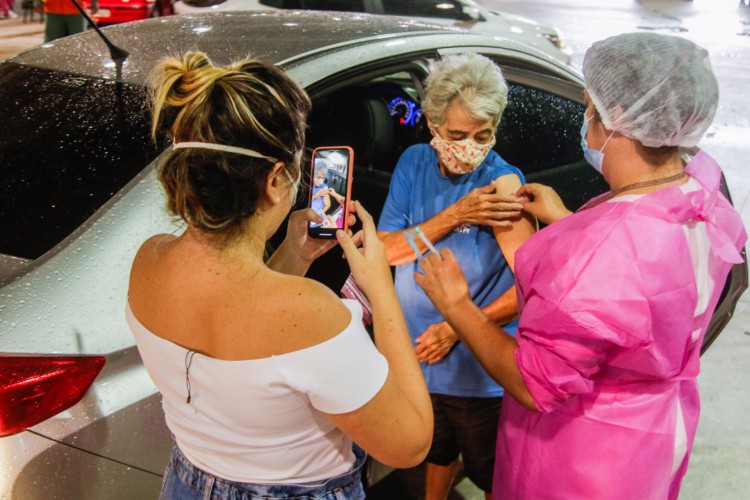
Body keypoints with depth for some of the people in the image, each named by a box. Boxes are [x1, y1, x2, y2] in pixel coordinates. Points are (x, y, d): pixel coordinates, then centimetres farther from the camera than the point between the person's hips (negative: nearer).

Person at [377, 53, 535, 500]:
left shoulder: (502, 182, -21)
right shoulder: (414, 163, -6)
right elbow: (385, 251, -12)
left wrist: (458, 328, -24)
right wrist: (454, 216, -25)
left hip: (482, 373, -4)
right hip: (421, 358, 5)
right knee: (438, 453, 31)